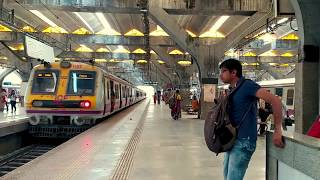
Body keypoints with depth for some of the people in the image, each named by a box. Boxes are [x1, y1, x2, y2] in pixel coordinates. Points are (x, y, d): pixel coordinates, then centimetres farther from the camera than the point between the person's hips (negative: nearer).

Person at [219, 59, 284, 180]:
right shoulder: (232, 90, 14)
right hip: (232, 140, 9)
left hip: (243, 141, -9)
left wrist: (277, 131, -20)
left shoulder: (247, 85, -12)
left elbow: (275, 101, -20)